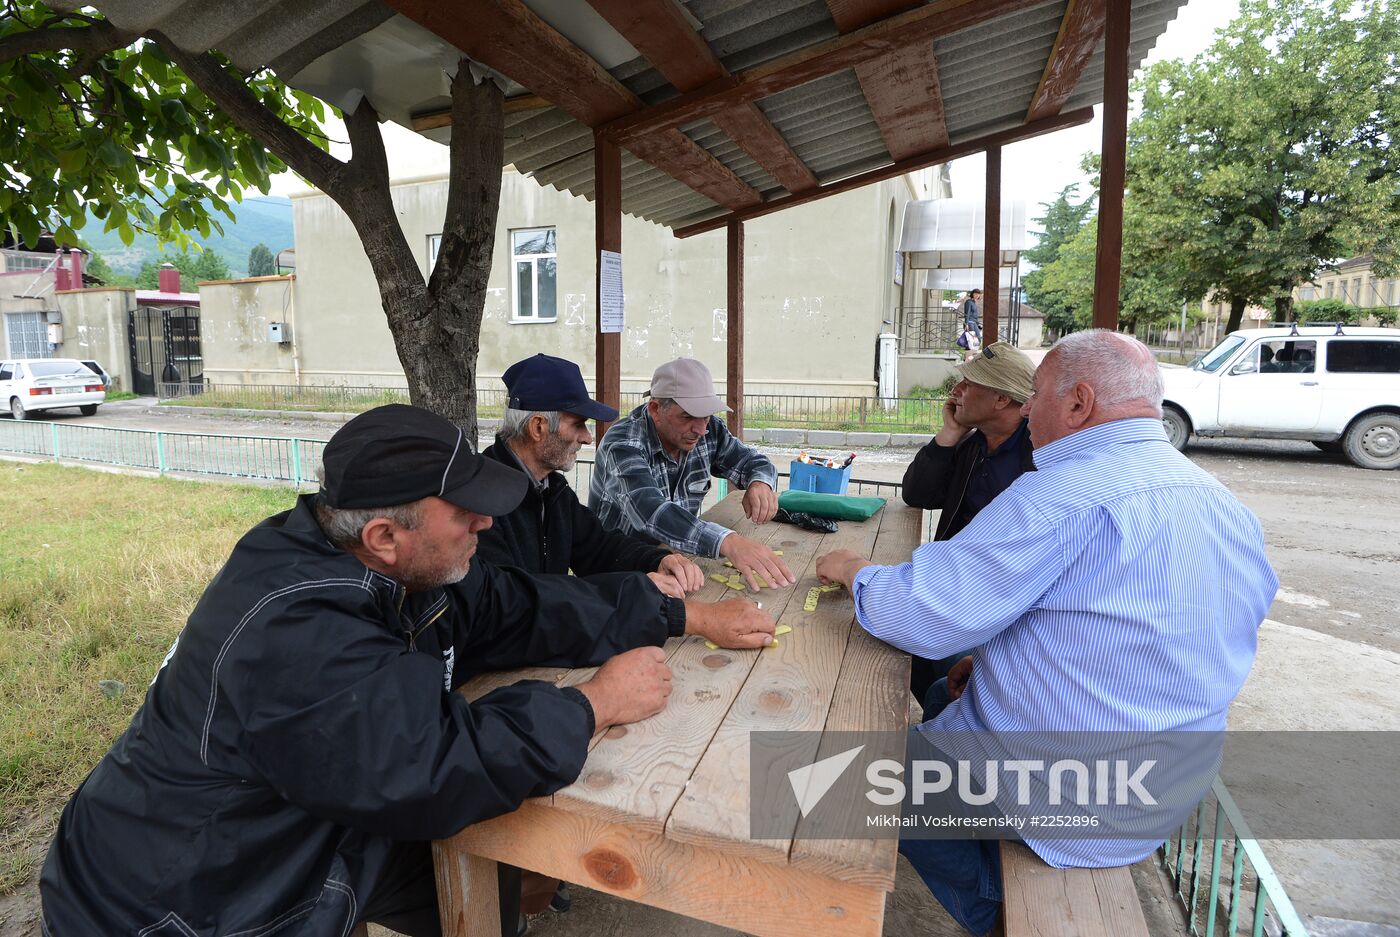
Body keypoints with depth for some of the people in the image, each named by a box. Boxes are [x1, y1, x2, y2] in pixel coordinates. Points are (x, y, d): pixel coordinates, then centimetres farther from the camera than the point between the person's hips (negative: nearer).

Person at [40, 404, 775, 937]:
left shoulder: (395, 570, -9)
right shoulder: (295, 634, -35)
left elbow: (525, 608, -6)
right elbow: (435, 769, -39)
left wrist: (695, 618, -5)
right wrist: (596, 704, -25)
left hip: (292, 846, 7)